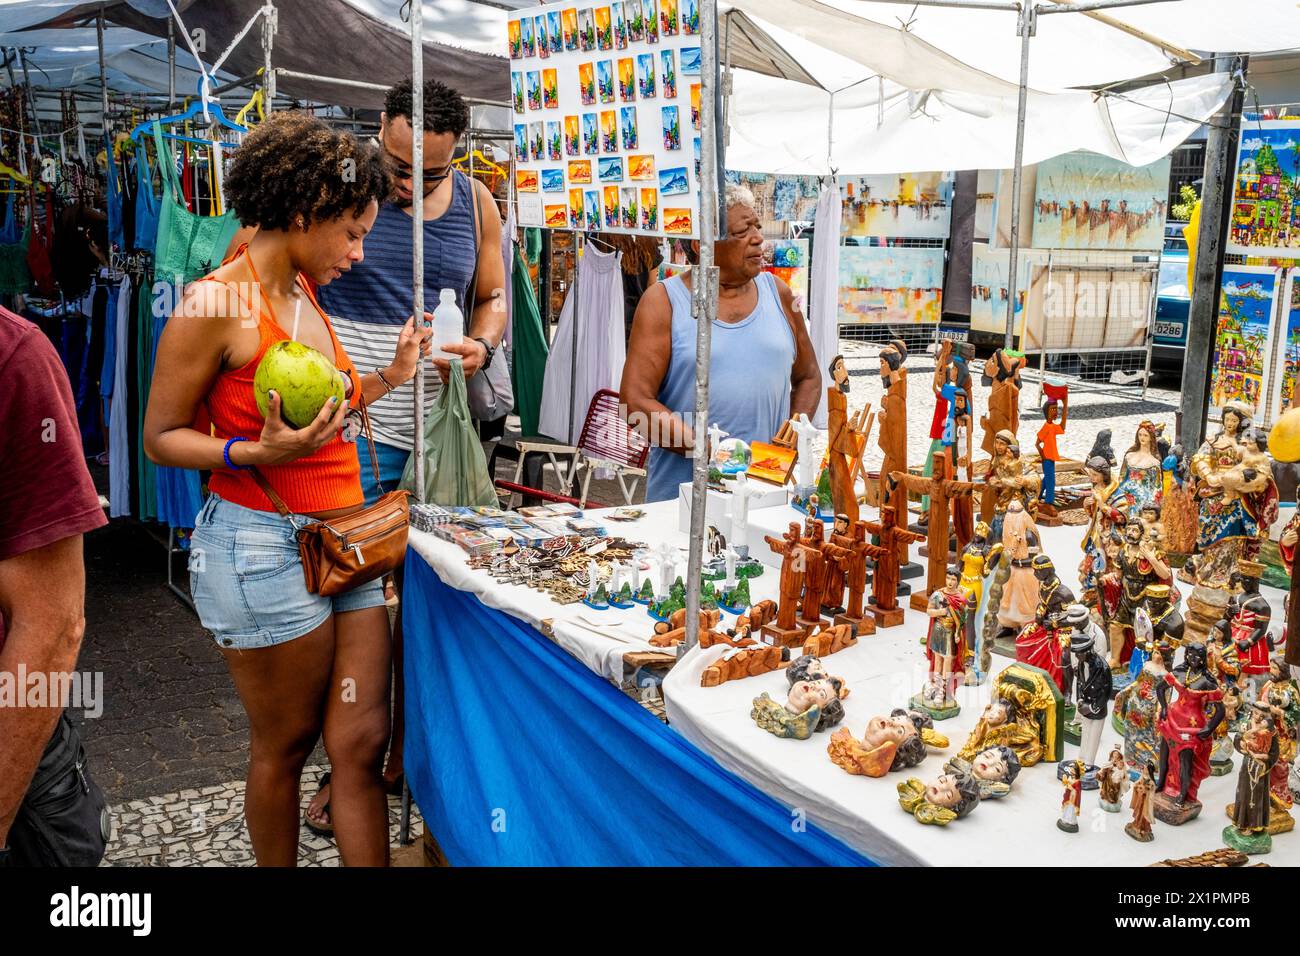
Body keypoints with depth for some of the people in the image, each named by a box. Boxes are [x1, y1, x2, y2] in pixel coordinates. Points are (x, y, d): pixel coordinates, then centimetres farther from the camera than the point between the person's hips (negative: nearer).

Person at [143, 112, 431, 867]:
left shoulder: (304, 294, 10)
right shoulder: (214, 304, -13)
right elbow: (162, 435, -8)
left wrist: (391, 376, 12)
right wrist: (255, 454, -24)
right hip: (266, 546, -7)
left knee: (361, 744, 6)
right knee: (285, 747, 11)